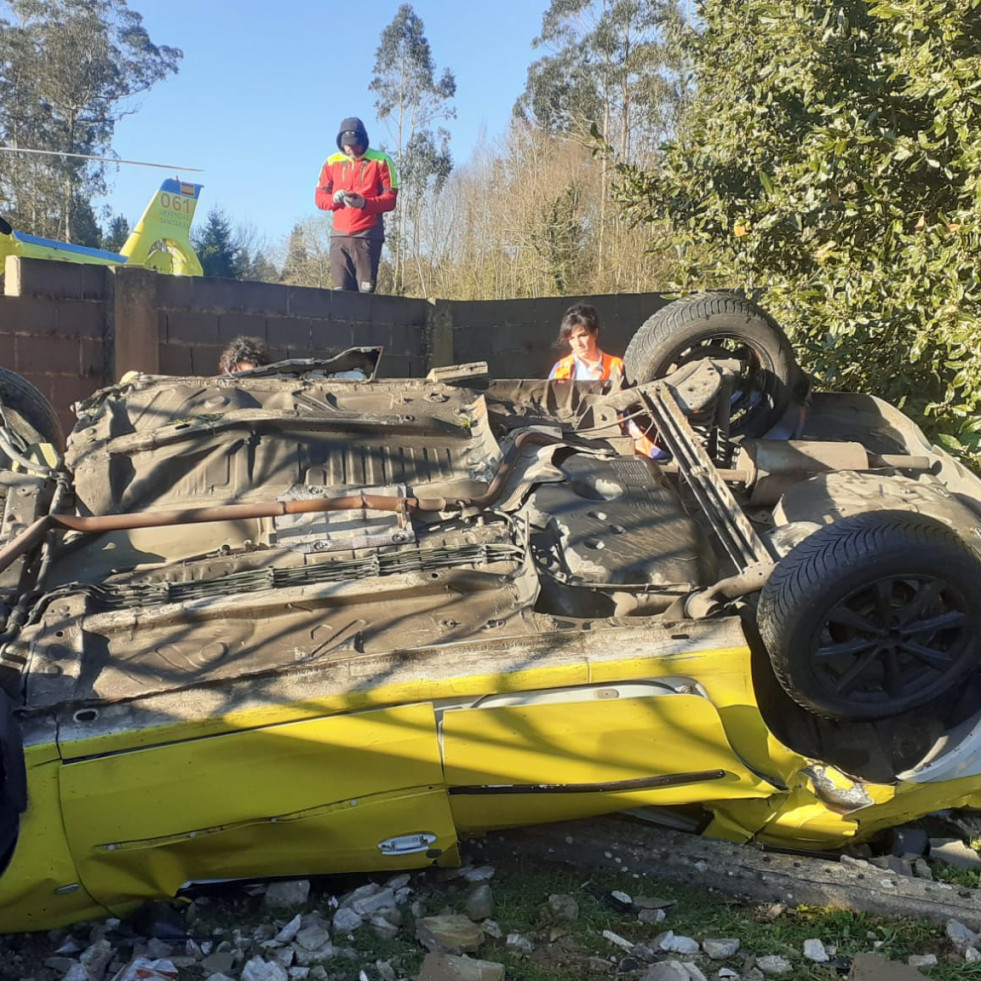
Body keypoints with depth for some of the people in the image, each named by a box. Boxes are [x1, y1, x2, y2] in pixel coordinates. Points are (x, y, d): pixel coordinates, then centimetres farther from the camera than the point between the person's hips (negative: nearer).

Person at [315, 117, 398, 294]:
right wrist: (334, 198, -12)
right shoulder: (332, 162, 11)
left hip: (368, 235, -3)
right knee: (341, 290, -1)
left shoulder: (381, 161, 2)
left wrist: (364, 203, -19)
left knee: (366, 289, -8)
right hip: (339, 235, 3)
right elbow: (319, 197, 12)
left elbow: (390, 199, -3)